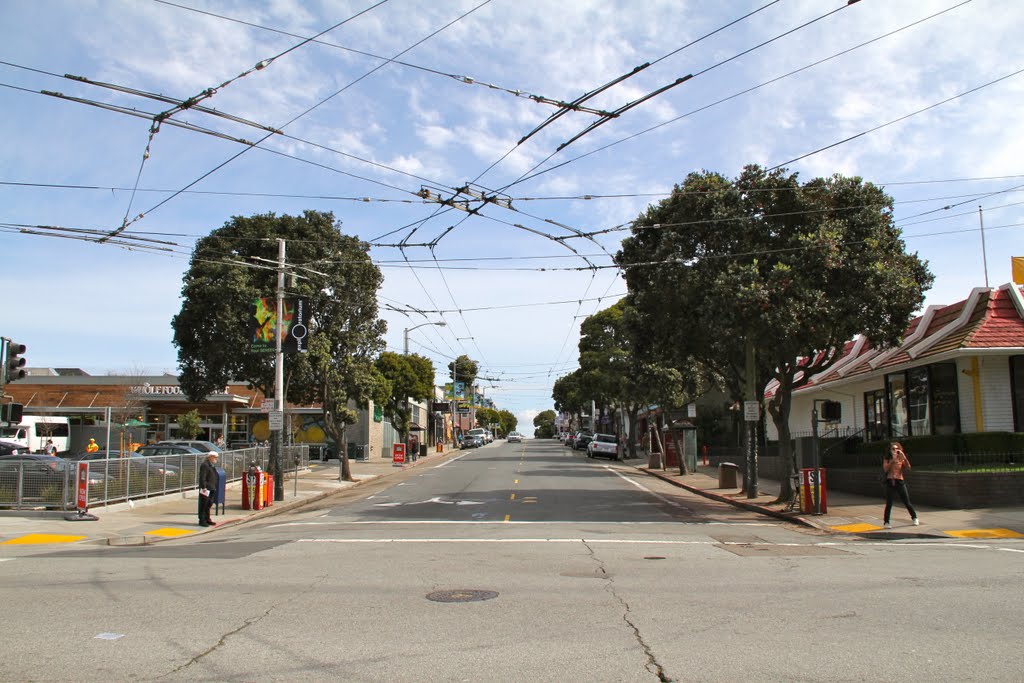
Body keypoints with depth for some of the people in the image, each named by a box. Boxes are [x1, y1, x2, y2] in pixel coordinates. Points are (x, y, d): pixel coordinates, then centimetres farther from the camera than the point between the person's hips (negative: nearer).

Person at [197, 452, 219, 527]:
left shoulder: (212, 465, 18)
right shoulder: (205, 465, -14)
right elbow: (202, 477, -21)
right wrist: (204, 487, -25)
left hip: (212, 488, 10)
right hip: (206, 489, -10)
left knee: (209, 504, 16)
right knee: (204, 505, -4)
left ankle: (207, 519, 25)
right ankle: (202, 521, 1)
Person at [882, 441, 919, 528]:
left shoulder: (901, 459, 7)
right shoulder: (887, 459, 5)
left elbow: (908, 468, -10)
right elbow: (885, 469, -12)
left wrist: (904, 457, -18)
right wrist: (892, 460, -18)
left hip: (900, 482, 1)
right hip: (890, 482, -1)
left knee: (907, 502, 6)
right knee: (889, 503, -3)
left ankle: (914, 518, 27)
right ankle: (886, 522, 3)